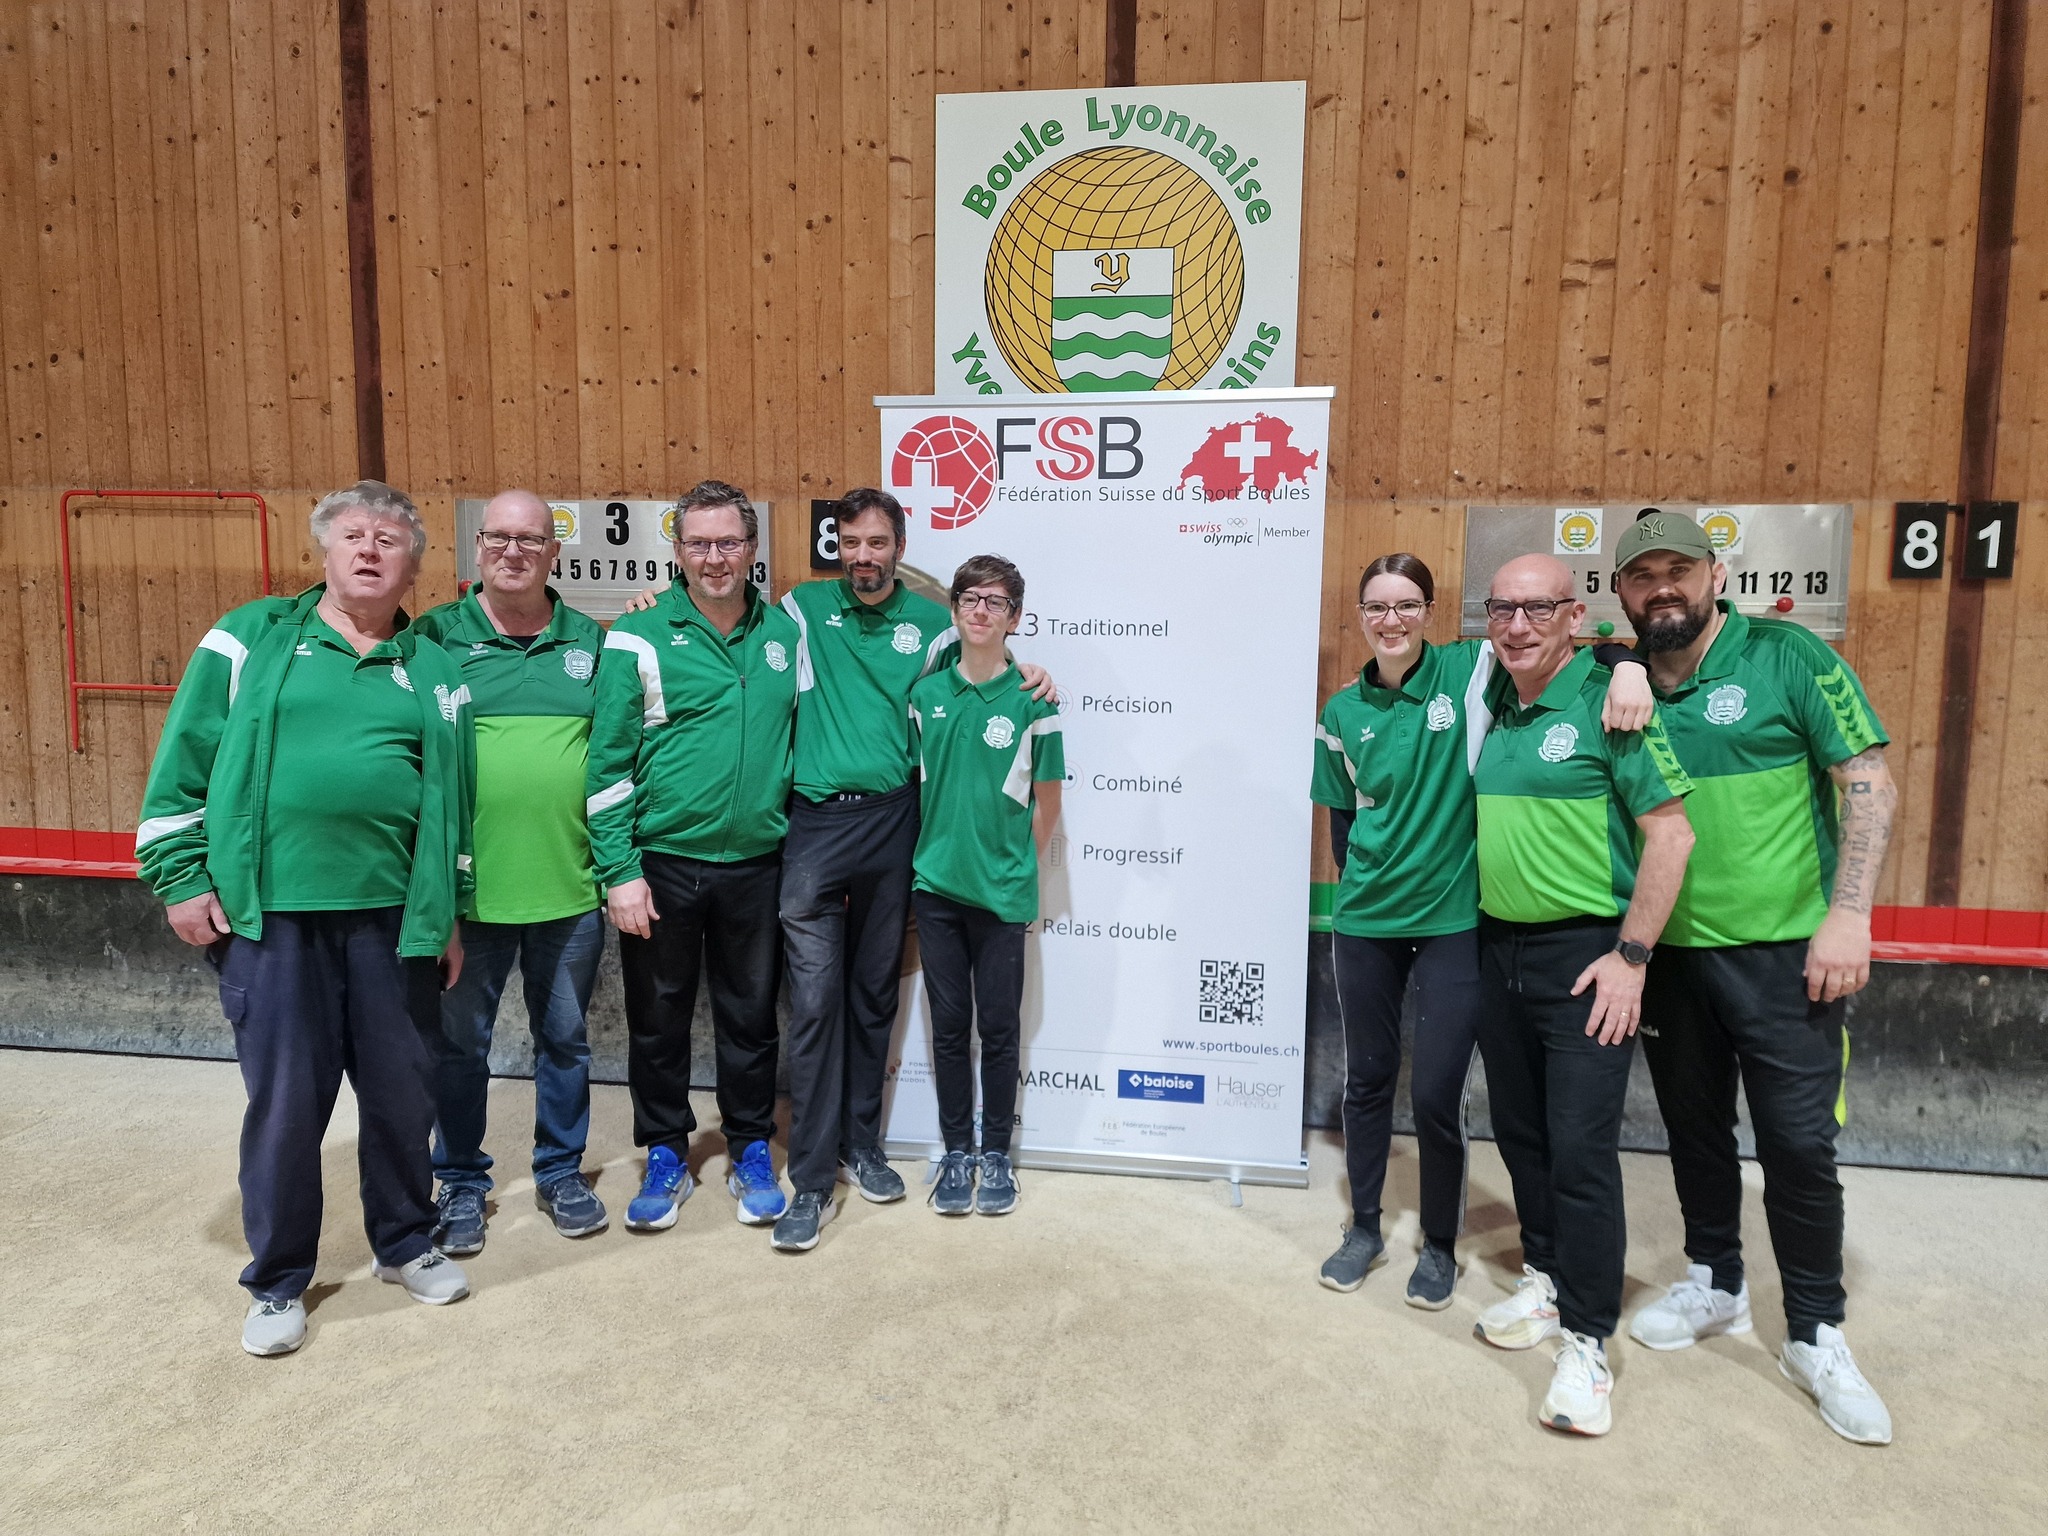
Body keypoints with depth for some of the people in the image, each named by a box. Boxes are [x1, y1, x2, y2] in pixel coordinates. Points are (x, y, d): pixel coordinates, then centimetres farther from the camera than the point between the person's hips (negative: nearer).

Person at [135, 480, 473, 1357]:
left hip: (395, 917, 2)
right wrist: (181, 877, -2)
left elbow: (454, 801, 13)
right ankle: (276, 1283, 25)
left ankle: (404, 1244, 33)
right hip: (268, 917, -2)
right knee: (285, 1101, 5)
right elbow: (183, 762, 3)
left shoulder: (433, 670, 10)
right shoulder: (251, 639, 4)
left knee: (403, 1092, 11)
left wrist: (452, 915, 12)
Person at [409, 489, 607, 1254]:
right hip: (466, 885, -2)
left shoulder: (590, 641, 6)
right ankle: (460, 1182, 31)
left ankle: (561, 1171, 33)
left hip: (569, 885, 2)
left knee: (564, 1039, 15)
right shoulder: (436, 635, -1)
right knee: (460, 1042, 13)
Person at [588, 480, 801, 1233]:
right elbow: (607, 759, -6)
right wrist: (618, 871, -10)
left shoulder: (785, 631, 6)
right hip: (662, 864, -2)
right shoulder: (640, 637, -5)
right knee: (658, 1017, 10)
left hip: (755, 864, 2)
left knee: (750, 1016, 12)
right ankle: (665, 1156, 29)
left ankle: (752, 1154, 29)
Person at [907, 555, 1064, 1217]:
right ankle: (957, 1152, 24)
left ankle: (996, 1155, 22)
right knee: (949, 1026, 10)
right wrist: (932, 857, 7)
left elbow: (1047, 802, 2)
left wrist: (1014, 867, 6)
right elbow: (914, 782, 11)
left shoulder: (1032, 700, -5)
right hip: (935, 885, 2)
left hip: (1003, 892, -2)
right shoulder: (926, 693, 3)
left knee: (999, 1028, 7)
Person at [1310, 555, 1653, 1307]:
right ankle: (1364, 1228, 32)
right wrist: (1365, 878, 5)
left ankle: (1440, 1245, 25)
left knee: (1437, 1091, 2)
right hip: (1365, 921, 3)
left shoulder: (1470, 672, -5)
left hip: (1452, 918, -2)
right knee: (1366, 1077, 13)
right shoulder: (1342, 713, 3)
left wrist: (1627, 665, -27)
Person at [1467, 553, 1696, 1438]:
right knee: (1518, 1131, 16)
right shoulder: (1492, 704, 6)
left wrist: (1630, 956, -15)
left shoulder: (1606, 702, -12)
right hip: (1498, 949, 7)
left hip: (1584, 956, -6)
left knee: (1581, 1148, -4)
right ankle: (1546, 1279, 34)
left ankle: (1585, 1341, 8)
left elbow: (1671, 832, -14)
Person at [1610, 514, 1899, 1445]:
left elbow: (1870, 783, -9)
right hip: (1669, 951, 4)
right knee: (1695, 1130, 16)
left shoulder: (1785, 656, -8)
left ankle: (1817, 1336, 21)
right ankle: (1714, 1286, 36)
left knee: (1799, 1145, 2)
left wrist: (1848, 915, -16)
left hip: (1782, 950, -4)